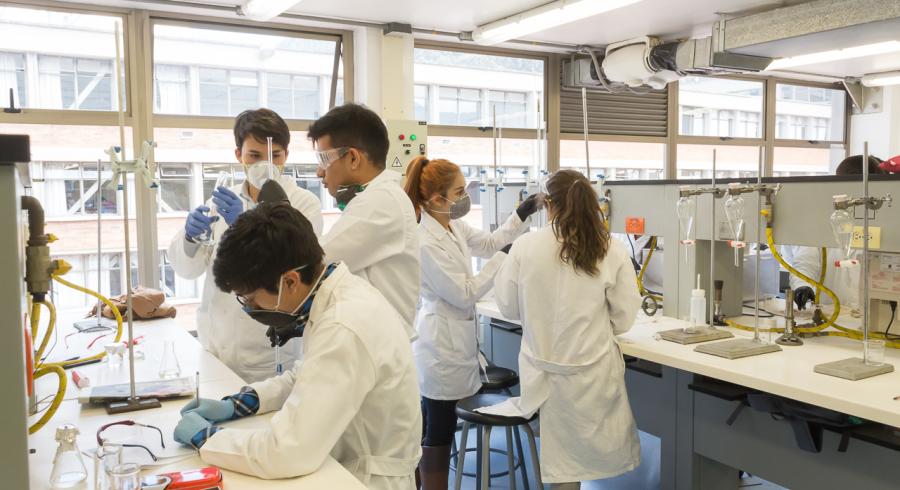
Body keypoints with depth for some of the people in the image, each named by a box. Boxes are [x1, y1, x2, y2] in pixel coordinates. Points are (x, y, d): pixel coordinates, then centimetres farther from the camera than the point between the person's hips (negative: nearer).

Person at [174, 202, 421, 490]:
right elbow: (305, 377, 13)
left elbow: (287, 453, -30)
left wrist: (204, 435, -15)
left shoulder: (344, 329, -30)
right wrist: (235, 404, 2)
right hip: (346, 466, 7)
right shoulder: (334, 294, -3)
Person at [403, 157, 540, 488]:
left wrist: (521, 215, 7)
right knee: (438, 432, 4)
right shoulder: (426, 243, -24)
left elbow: (489, 242, 18)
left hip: (449, 337, 9)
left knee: (433, 429, 21)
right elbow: (464, 294, -20)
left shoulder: (453, 226, 3)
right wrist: (504, 260, -14)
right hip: (441, 340, -9)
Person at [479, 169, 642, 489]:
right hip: (593, 369, 0)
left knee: (563, 457, 16)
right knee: (598, 451, 18)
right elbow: (624, 318, -1)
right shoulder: (612, 250, -8)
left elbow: (509, 309, 2)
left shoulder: (524, 246, -9)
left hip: (544, 368, 1)